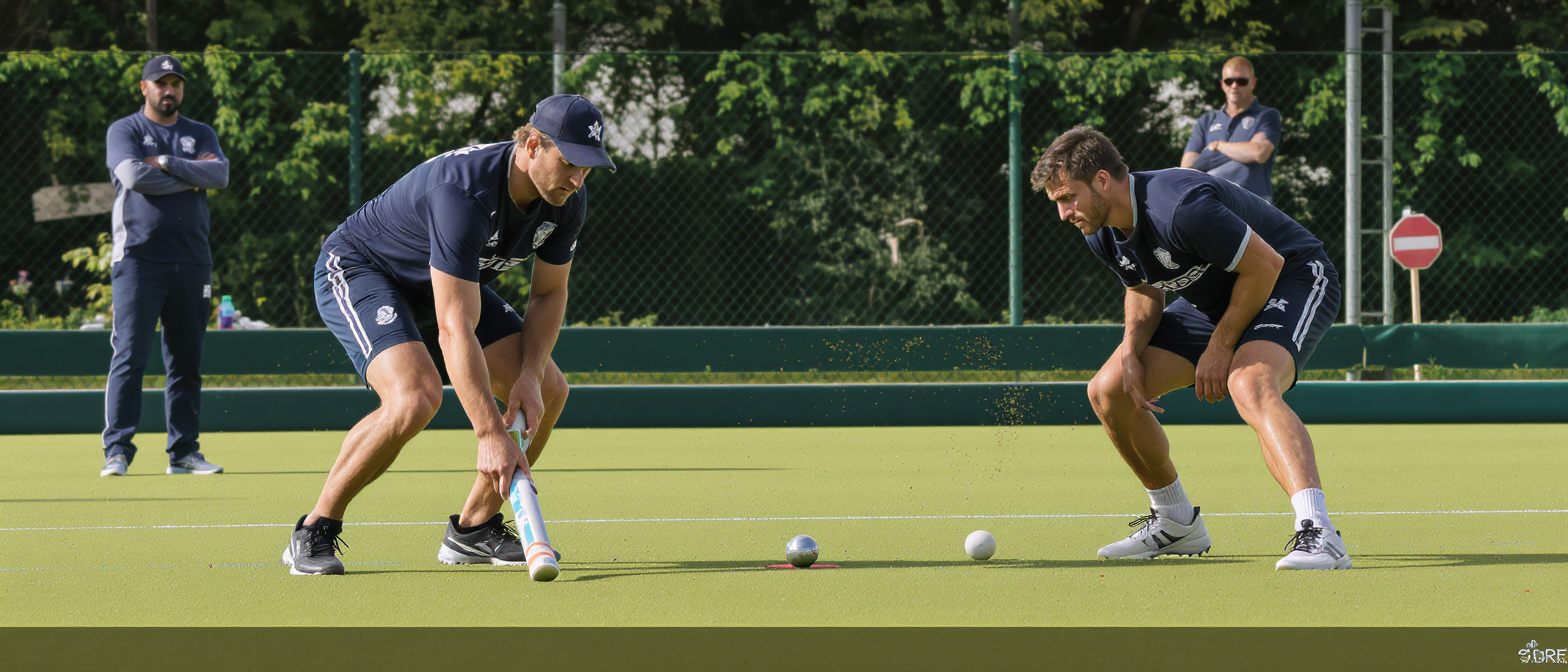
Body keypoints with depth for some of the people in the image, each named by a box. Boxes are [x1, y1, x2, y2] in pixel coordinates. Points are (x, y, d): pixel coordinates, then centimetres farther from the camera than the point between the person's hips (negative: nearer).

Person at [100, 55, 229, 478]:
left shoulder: (201, 135, 16)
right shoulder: (124, 131, 6)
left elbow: (219, 174, -3)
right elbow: (134, 176, -13)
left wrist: (167, 164, -9)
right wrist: (192, 178, -5)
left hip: (191, 262, 4)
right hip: (138, 259, -4)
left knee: (187, 360, 6)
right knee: (130, 356, -10)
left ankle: (184, 451, 10)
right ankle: (117, 450, -11)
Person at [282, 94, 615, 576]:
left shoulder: (567, 202, -15)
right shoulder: (464, 192, -39)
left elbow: (549, 293, 1)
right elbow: (456, 330, -41)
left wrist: (529, 376, -17)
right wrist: (491, 435, -43)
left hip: (444, 283, 8)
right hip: (356, 270, -8)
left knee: (548, 390, -3)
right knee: (416, 397, -32)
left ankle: (473, 529, 11)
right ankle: (315, 532, -17)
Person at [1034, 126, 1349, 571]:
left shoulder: (1180, 208, -34)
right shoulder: (1103, 236, -6)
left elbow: (1265, 265, -26)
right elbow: (1145, 291, 13)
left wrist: (1220, 347, -19)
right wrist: (1131, 349, -9)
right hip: (1214, 300, 9)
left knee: (1250, 386, -39)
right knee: (1107, 392, 2)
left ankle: (1318, 534, -49)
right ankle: (1176, 524, 19)